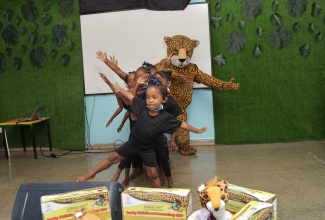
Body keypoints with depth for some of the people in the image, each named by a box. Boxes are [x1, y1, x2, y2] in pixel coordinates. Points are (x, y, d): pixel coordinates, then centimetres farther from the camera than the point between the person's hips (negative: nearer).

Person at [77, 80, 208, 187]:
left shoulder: (165, 117, -25)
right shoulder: (142, 107, -22)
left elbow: (181, 124, -15)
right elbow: (130, 96, -11)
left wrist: (197, 130, -7)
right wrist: (119, 90, -21)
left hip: (147, 149, -1)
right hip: (132, 143, 2)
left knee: (153, 174, 6)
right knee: (113, 158, 12)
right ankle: (90, 174, 28)